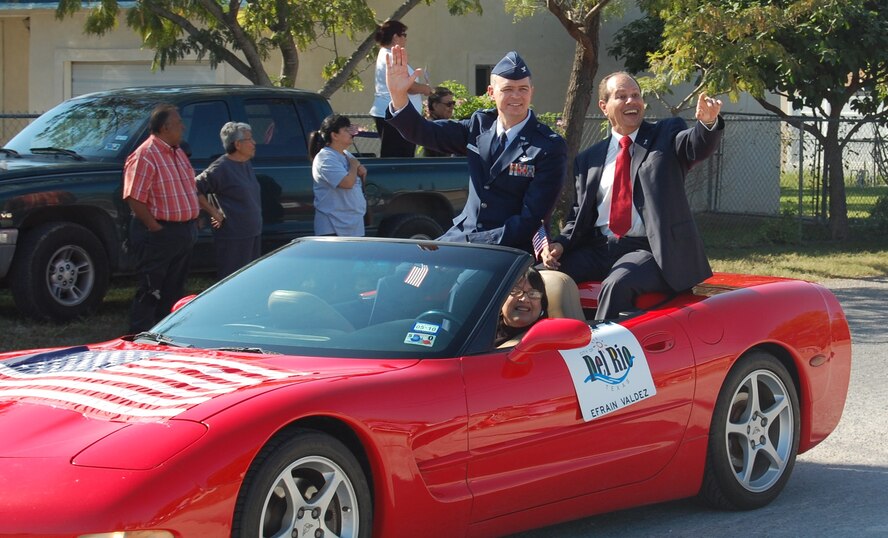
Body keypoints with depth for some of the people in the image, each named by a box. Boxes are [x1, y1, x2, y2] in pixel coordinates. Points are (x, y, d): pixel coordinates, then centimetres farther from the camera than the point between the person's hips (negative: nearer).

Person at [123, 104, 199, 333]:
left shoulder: (177, 153, 14)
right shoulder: (145, 156, -16)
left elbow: (191, 189, 22)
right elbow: (134, 199, -21)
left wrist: (193, 223, 12)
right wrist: (155, 228, -20)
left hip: (184, 234, 9)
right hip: (159, 234, -9)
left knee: (174, 290, 15)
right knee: (150, 292, -4)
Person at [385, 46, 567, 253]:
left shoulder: (550, 147, -10)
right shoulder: (480, 125, 8)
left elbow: (533, 219, -14)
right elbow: (424, 132, 6)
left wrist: (471, 243, -19)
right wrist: (398, 95, -12)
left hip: (509, 250, -5)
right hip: (463, 235, 5)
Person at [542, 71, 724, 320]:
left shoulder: (667, 134, 8)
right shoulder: (589, 160, 18)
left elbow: (698, 146, -12)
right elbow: (580, 214, 18)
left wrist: (708, 122, -36)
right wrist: (560, 244, -3)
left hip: (651, 250, -4)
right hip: (598, 249, 4)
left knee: (617, 285, -35)